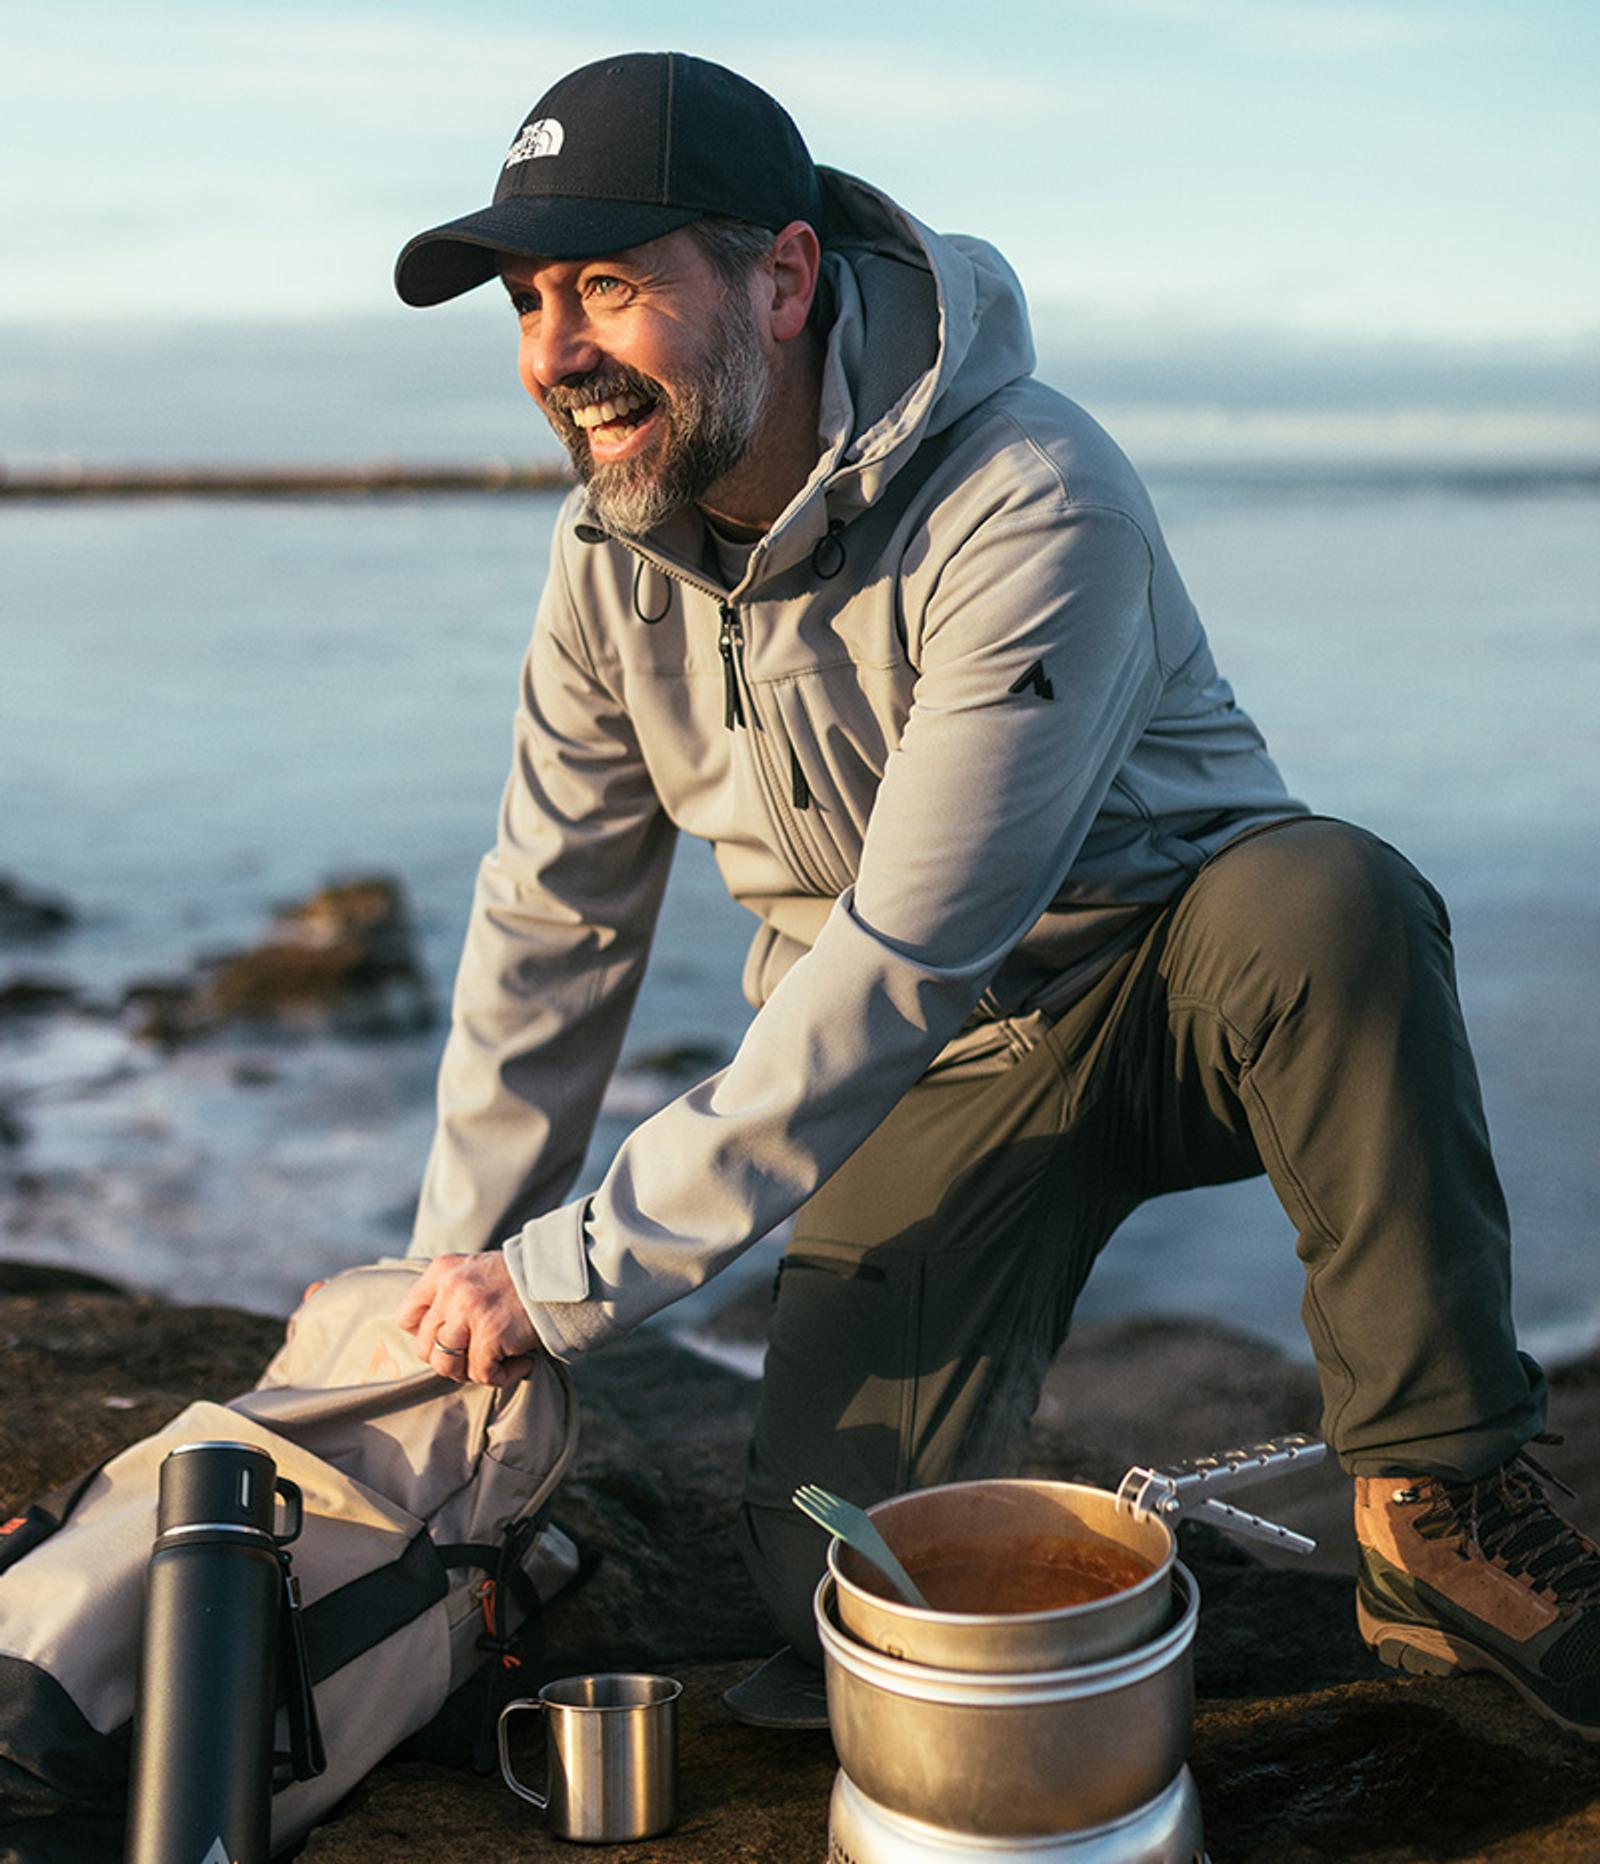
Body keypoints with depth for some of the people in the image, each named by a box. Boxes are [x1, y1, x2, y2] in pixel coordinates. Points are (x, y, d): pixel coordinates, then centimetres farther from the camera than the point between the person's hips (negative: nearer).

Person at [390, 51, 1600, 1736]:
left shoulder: (1029, 505, -29)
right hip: (940, 1073, 4)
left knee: (1328, 899, -39)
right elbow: (547, 930, 0)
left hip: (1179, 984, -3)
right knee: (840, 1580, -14)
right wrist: (456, 1295, -1)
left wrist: (567, 1278, -28)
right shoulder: (615, 553, -7)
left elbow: (903, 962, -31)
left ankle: (1439, 1508, -22)